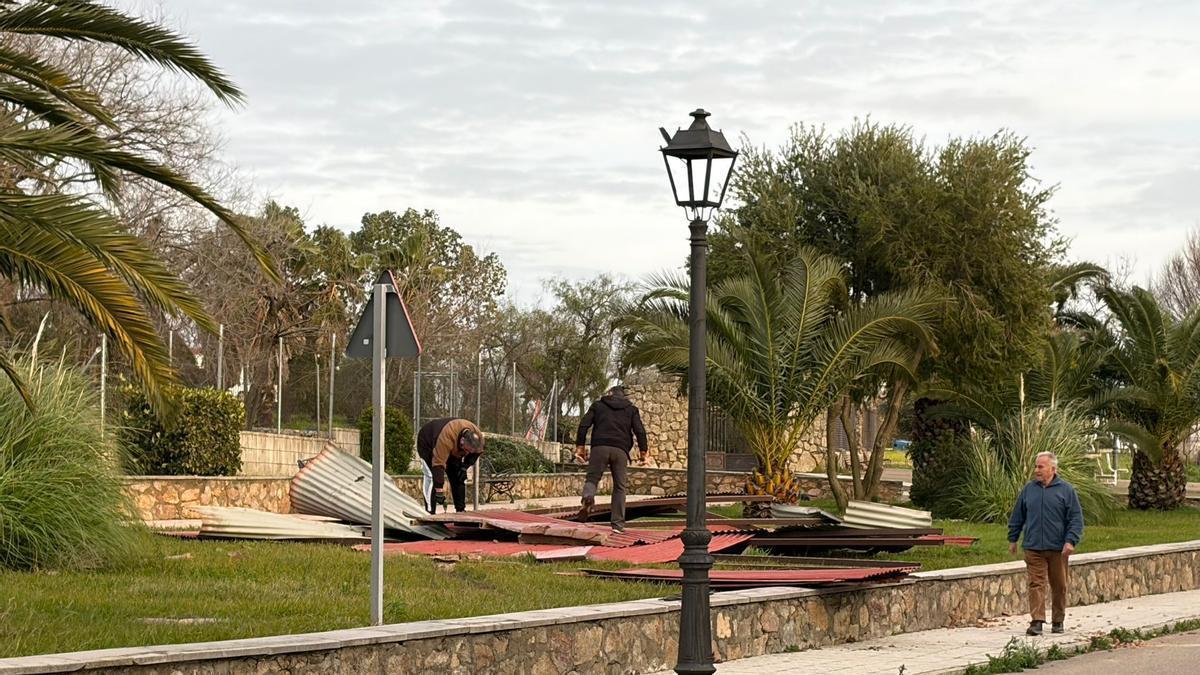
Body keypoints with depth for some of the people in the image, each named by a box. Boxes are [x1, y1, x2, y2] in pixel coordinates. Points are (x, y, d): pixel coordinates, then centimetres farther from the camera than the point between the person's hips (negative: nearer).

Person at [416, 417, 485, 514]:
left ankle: (461, 510, 4)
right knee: (432, 476, -20)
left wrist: (465, 466, -15)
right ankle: (429, 512, -21)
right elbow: (439, 464, -45)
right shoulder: (447, 437, -46)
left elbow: (476, 452, -3)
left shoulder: (478, 437, -27)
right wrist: (439, 491, -45)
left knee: (459, 477, -2)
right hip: (427, 443, -6)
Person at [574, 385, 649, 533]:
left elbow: (583, 425, 9)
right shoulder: (631, 409, 20)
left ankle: (588, 497, -31)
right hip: (620, 450, 1)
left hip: (599, 447, -1)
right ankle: (618, 523, 3)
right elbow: (640, 431, 7)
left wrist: (579, 446, 10)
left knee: (592, 477, 6)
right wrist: (643, 451, 9)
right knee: (619, 486, 8)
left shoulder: (598, 405, 20)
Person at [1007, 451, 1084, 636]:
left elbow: (1076, 518, -3)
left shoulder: (1066, 490, 0)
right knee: (1036, 584, -7)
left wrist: (1071, 541, -13)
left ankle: (1058, 621, 21)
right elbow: (1017, 516, 16)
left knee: (1059, 586, 9)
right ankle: (1036, 621, -11)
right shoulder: (1028, 489, 7)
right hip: (1033, 548, 1)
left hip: (1058, 549, -1)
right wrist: (1012, 539, 16)